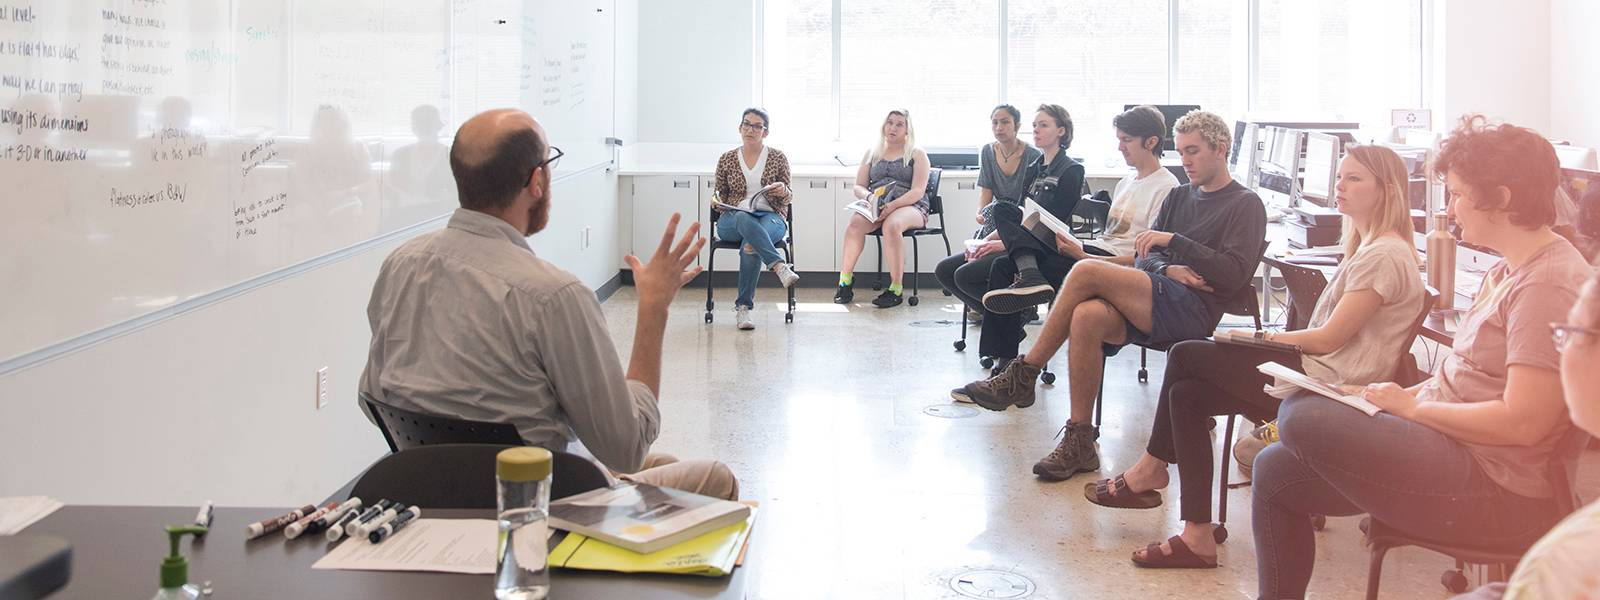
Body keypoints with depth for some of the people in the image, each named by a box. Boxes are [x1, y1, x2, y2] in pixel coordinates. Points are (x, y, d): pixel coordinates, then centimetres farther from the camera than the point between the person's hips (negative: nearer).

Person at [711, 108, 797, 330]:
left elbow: (787, 199, 13)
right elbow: (720, 195, 21)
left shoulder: (778, 158, 10)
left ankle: (743, 307, -32)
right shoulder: (727, 159, 12)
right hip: (733, 219, 1)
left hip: (770, 217, -1)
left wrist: (783, 191, -10)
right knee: (745, 220, -40)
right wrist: (716, 201, -3)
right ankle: (779, 266, -49)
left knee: (750, 246, -37)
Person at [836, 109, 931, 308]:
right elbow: (858, 187, 16)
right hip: (875, 206, 3)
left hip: (909, 206, -3)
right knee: (855, 223, -31)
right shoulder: (872, 153, 21)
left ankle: (896, 289, -35)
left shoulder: (917, 154, 9)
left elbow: (917, 191, -4)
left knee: (891, 225, -38)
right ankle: (845, 279, -25)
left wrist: (892, 205, -20)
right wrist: (869, 197, -9)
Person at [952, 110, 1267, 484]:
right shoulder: (1178, 197, 26)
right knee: (1088, 317, -29)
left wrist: (1173, 240, -11)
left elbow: (1234, 274, -9)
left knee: (1087, 271, -25)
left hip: (1193, 309, -6)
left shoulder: (1245, 204, 6)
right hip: (1156, 305, 6)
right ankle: (1079, 443, -25)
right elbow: (1143, 258, 17)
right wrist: (1168, 269, -6)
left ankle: (1023, 376, -16)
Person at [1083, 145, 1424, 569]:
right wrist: (1277, 338, 4)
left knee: (1184, 357, -6)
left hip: (1329, 384, -10)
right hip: (1319, 374, 10)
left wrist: (1272, 337, -1)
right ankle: (1197, 536, 0)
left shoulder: (1384, 255, -14)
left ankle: (1152, 469, 11)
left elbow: (1329, 339, -16)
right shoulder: (1369, 247, 20)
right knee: (1187, 394, 0)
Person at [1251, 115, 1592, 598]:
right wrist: (1398, 395, 3)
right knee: (1275, 472, 5)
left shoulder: (1549, 284, -17)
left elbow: (1523, 423, -24)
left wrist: (1410, 406, -13)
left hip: (1497, 487, -10)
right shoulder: (1506, 272, 15)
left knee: (1300, 418, -23)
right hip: (1447, 441, 10)